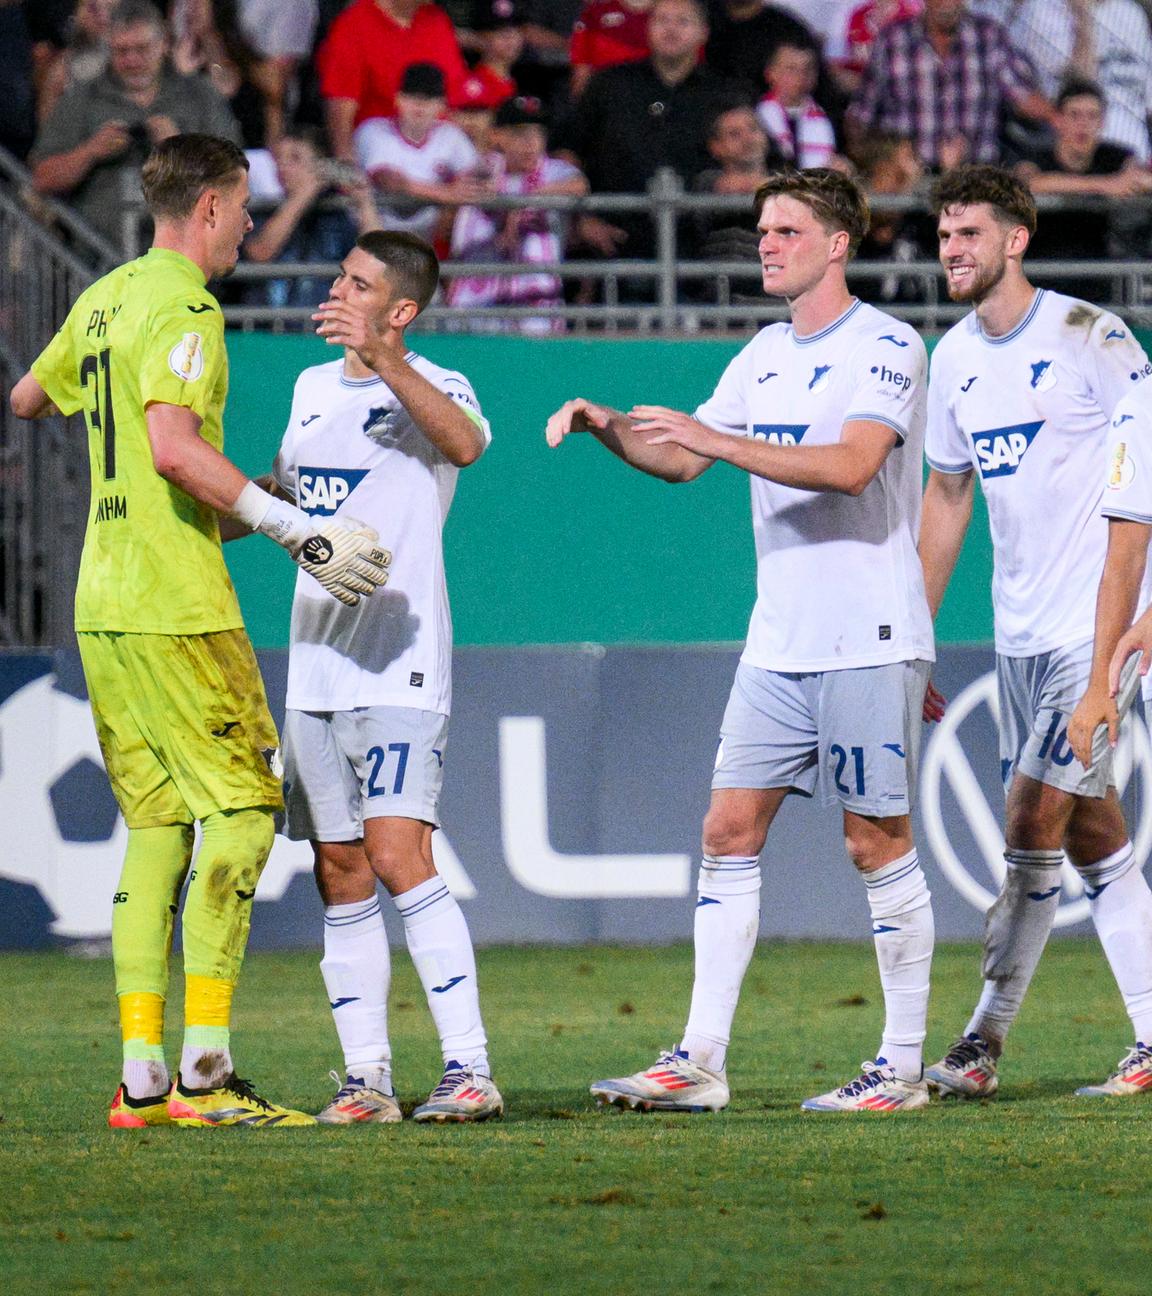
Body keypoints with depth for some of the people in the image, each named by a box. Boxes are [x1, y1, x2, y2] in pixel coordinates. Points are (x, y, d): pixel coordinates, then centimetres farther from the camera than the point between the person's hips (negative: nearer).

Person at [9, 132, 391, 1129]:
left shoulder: (104, 300, 15)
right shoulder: (183, 308, -12)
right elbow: (174, 448, -25)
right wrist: (301, 534, -21)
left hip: (103, 606, 9)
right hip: (176, 607, -9)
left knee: (157, 827, 9)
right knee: (243, 806, -6)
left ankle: (141, 1077, 5)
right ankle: (204, 1073, -12)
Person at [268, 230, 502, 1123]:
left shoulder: (433, 388, -7)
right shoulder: (313, 388, 15)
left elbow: (465, 444, -31)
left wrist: (384, 362, -41)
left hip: (399, 664, -7)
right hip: (315, 666, 7)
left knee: (398, 854, -17)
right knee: (339, 872, 5)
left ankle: (469, 1068, -16)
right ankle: (366, 1076, 7)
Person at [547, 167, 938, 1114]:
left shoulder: (887, 347, -9)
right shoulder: (765, 355, 15)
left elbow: (851, 465, -23)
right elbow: (684, 459, 23)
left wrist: (718, 438, -25)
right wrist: (606, 425, 4)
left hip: (870, 642, -7)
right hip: (777, 644, 7)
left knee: (879, 843, -3)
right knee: (730, 830, 0)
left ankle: (904, 1065, 5)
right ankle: (700, 1062, -1)